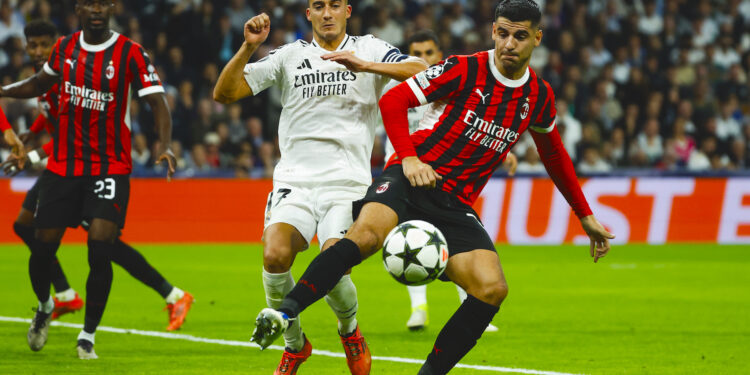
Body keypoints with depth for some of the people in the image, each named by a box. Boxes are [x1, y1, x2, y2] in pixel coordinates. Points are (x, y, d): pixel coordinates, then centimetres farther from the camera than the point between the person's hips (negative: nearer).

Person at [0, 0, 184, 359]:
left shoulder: (131, 54, -8)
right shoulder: (65, 47, 5)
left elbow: (157, 101, -14)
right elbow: (41, 83, 24)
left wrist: (165, 145, -30)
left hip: (110, 168, -3)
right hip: (62, 165, 3)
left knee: (100, 253, -13)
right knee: (43, 249, 4)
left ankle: (87, 336, 2)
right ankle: (44, 306, 36)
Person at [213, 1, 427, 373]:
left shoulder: (369, 50, 7)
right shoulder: (290, 55, 10)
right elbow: (224, 93, 6)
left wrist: (365, 66, -19)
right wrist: (248, 48, -10)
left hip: (347, 183, -1)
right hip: (294, 181, 1)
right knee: (275, 255, -25)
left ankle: (349, 331, 14)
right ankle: (294, 344, 1)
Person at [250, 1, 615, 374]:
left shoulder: (539, 98, 11)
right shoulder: (464, 69, -3)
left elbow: (555, 156, 29)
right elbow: (393, 100, -4)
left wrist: (585, 216, 33)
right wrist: (409, 158, -19)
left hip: (455, 204, 4)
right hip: (412, 179, -4)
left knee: (492, 288, -18)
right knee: (367, 233, -35)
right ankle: (284, 313, -38)